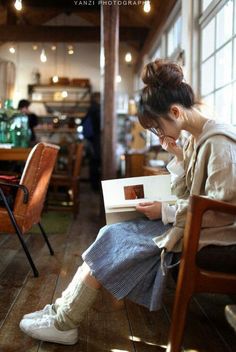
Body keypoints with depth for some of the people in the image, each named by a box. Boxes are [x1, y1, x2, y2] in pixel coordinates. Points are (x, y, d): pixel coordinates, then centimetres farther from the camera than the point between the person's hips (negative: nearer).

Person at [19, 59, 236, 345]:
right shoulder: (195, 139, 11)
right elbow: (184, 195, 9)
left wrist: (165, 212, -17)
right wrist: (177, 157, -4)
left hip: (205, 233, -9)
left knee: (115, 238, -12)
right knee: (112, 235, -4)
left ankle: (64, 322, -1)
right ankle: (64, 311, -2)